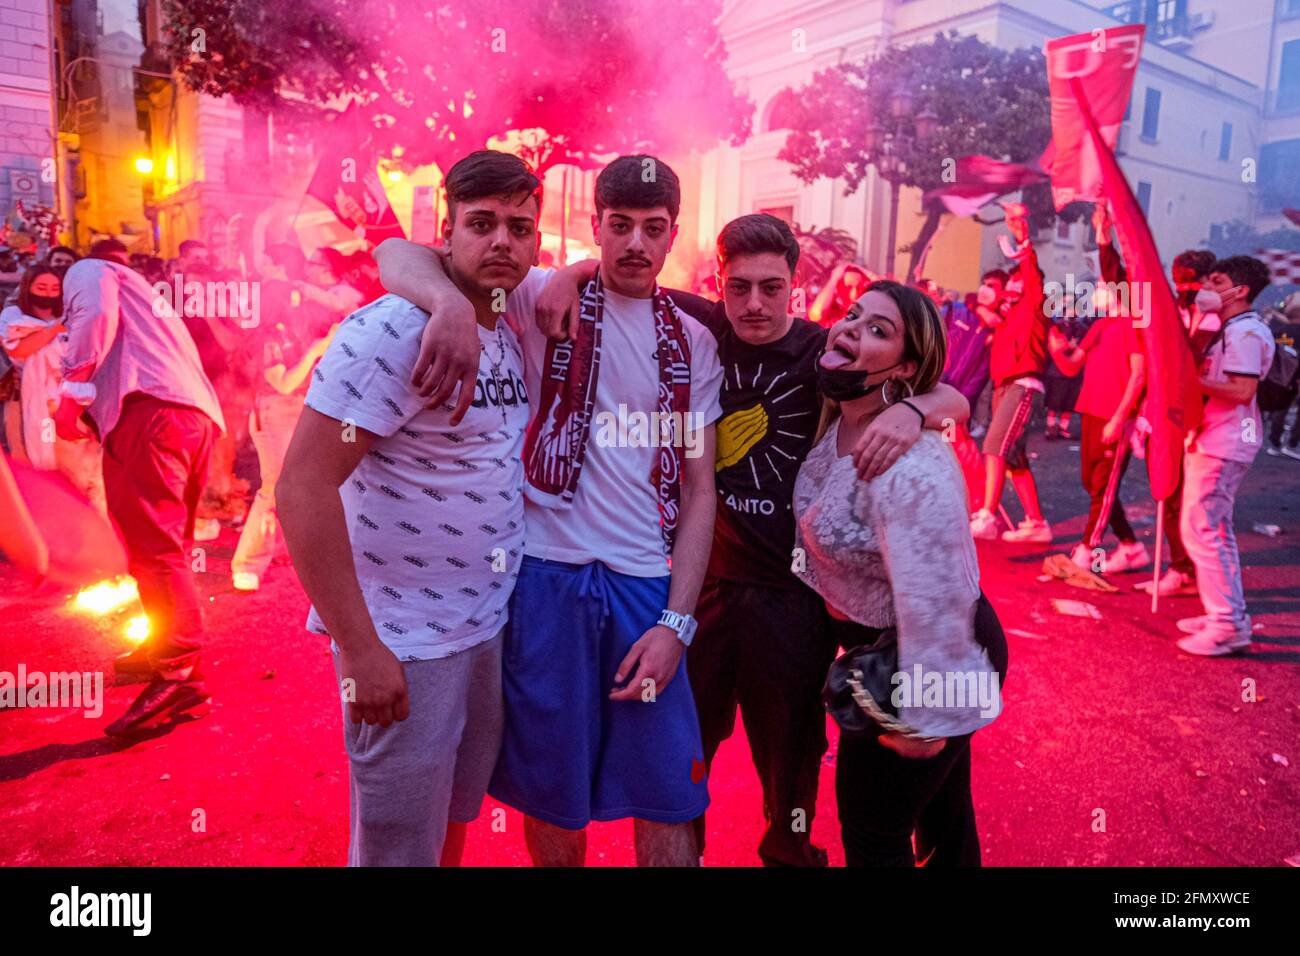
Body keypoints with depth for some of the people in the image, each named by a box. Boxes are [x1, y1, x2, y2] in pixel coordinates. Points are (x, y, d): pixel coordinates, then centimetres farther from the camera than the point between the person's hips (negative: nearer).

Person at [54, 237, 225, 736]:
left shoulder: (88, 271, 19)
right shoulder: (148, 296, 41)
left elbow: (96, 315, -5)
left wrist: (72, 393, -7)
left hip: (149, 410, -9)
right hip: (198, 415, 9)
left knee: (151, 546, -15)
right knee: (165, 544, 19)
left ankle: (179, 675, -22)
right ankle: (164, 648, 28)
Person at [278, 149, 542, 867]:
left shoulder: (510, 336, 7)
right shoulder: (394, 332, -18)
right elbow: (302, 488, -22)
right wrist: (359, 648, -22)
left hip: (491, 630, 7)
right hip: (404, 647, -7)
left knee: (454, 822, 23)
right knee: (399, 848, 9)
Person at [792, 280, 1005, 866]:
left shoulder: (911, 467, -32)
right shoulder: (833, 427, -5)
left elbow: (934, 603, -29)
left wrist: (925, 717, -22)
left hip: (931, 661, -8)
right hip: (874, 648, 8)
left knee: (873, 832, 9)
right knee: (940, 811, 27)